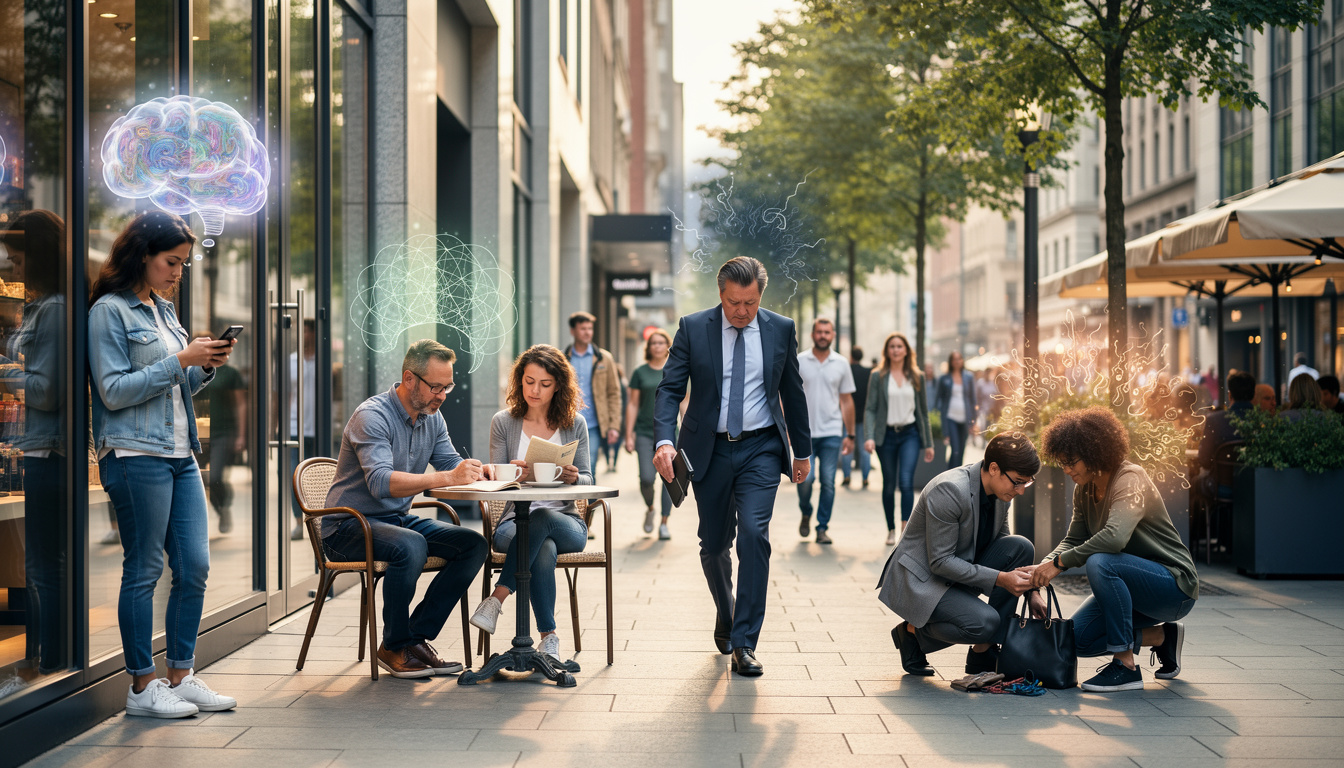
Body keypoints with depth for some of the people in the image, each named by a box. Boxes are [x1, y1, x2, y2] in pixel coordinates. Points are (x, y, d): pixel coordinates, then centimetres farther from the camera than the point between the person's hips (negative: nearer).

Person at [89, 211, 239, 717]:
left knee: (195, 566, 5)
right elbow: (114, 391, -12)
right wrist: (181, 361, -14)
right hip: (136, 455, -8)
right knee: (144, 570, -2)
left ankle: (181, 677, 14)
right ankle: (142, 686, 6)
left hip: (181, 453, 8)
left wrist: (206, 366, 5)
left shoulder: (164, 310, 18)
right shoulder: (110, 311, -5)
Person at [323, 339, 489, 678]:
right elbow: (381, 482, -33)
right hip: (349, 525, -8)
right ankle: (395, 647, -16)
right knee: (411, 546, -36)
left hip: (398, 520, 8)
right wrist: (446, 478, -41)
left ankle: (417, 637, -7)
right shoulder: (372, 415, -20)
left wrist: (477, 471, -19)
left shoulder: (432, 418, 7)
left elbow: (453, 466, 6)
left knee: (474, 544, -11)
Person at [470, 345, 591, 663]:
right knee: (545, 550, -38)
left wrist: (573, 478, -19)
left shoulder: (575, 424, 7)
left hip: (565, 522, 0)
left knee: (541, 519, -39)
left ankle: (497, 598, -35)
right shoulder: (503, 422, 7)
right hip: (515, 524, 0)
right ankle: (549, 639, -32)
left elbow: (587, 481, 5)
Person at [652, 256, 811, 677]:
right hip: (709, 449, 1)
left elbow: (792, 392, 10)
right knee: (714, 544, 10)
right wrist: (663, 440, -22)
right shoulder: (692, 328, -4)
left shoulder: (781, 329, 1)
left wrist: (802, 450, 14)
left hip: (761, 450, -1)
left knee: (754, 535, -17)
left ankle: (744, 643, -12)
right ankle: (725, 617, 38)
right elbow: (670, 389, -6)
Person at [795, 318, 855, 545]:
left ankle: (822, 528, 9)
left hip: (832, 432, 1)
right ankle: (806, 514, 17)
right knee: (805, 477, -11)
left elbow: (847, 401, 12)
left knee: (828, 482, -2)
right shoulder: (799, 362, 3)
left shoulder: (841, 364, 7)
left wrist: (850, 435, 9)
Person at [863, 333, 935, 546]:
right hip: (886, 435, 0)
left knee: (907, 482, -16)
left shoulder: (916, 377, 7)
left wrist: (928, 443, 11)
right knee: (889, 485, 7)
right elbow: (870, 409, -2)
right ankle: (891, 530, 22)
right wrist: (869, 437, -16)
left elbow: (923, 411, 12)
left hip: (910, 434, 0)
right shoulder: (878, 376, 1)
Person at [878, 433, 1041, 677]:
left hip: (959, 572, 9)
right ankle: (913, 630, -1)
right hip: (920, 579, -9)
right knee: (984, 622, -31)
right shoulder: (949, 491, -27)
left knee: (1020, 547, -13)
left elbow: (1002, 542, 14)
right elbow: (940, 562, -25)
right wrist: (1000, 579, -29)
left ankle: (984, 651, -7)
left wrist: (1028, 590, 1)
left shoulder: (1000, 491, -1)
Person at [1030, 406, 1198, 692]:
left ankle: (1126, 667, -26)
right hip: (1133, 582, 9)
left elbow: (1115, 537, -39)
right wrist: (1044, 566, -16)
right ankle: (1161, 636, 13)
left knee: (1100, 563, -35)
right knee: (1079, 638, -3)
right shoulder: (1084, 490, 4)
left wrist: (1059, 563, -34)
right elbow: (1073, 540, 4)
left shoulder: (1130, 479, -23)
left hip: (1175, 585, -9)